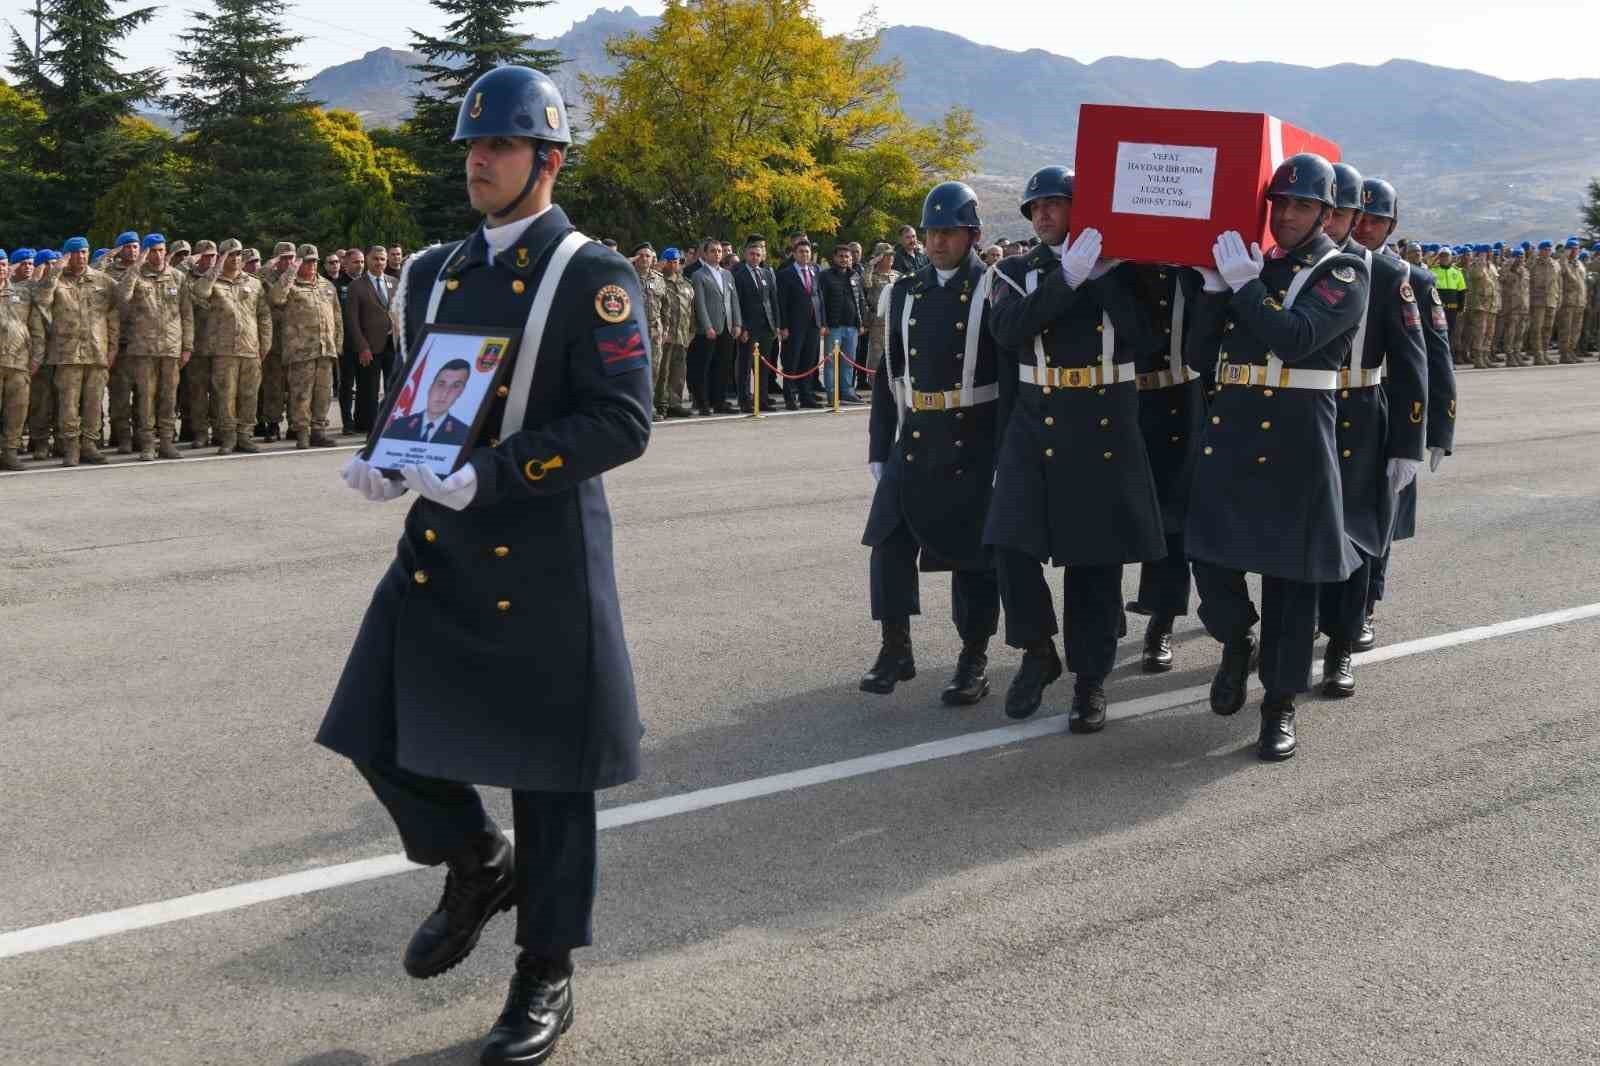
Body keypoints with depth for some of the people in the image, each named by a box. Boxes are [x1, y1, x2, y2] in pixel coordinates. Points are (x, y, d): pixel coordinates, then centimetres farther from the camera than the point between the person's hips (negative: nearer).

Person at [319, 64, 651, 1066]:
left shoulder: (593, 277, -10)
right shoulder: (436, 273, 10)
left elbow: (622, 422, -17)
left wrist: (488, 478, -24)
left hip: (543, 557, -6)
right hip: (438, 547, 6)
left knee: (547, 767, 4)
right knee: (380, 731, 7)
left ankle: (547, 976, 20)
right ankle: (478, 863, 35)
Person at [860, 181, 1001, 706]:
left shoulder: (994, 291, -5)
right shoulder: (906, 291, 9)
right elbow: (889, 373, 11)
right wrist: (879, 447, 9)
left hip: (973, 445, -4)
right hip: (913, 440, 4)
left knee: (973, 553, 3)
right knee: (890, 541, 1)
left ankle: (974, 660, 14)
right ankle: (896, 649, 15)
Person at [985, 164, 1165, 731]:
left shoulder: (1116, 268, 7)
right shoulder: (1017, 271, 7)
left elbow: (1140, 330, -3)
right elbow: (1008, 327, -12)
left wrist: (1103, 274, -9)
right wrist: (1068, 276, -21)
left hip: (1106, 429, 0)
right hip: (1034, 425, 1)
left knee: (1096, 557, 3)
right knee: (1011, 544, -11)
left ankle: (1091, 679, 14)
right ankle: (1039, 651, 11)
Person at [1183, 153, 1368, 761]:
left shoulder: (1343, 275, -1)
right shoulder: (1248, 266, 13)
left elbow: (1295, 339, -19)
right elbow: (1198, 356, 9)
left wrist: (1245, 284, -16)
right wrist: (1216, 289, -2)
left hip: (1296, 442, -4)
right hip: (1229, 431, 4)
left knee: (1290, 569, 3)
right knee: (1208, 550, 0)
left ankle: (1280, 703, 13)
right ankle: (1237, 640, 30)